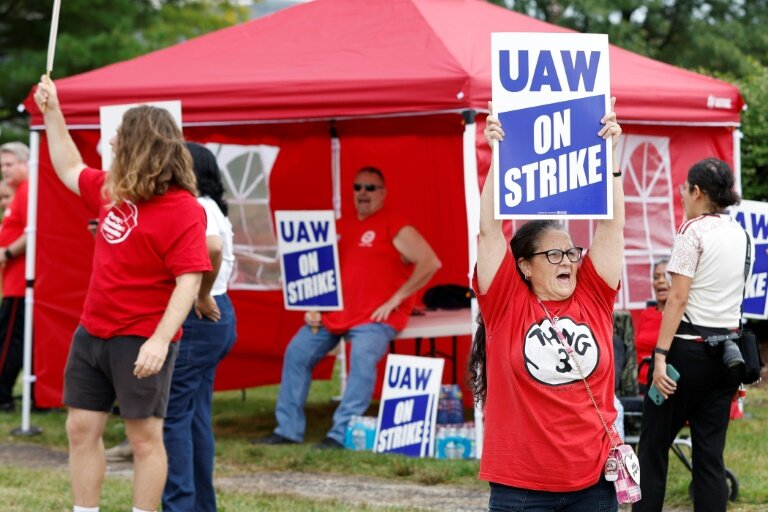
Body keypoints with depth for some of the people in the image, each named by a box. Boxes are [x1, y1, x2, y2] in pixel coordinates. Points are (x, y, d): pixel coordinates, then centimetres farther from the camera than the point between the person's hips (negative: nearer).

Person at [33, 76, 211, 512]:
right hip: (93, 332, 8)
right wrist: (52, 113, 24)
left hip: (141, 341, -8)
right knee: (82, 428, 10)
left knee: (145, 436, -2)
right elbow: (70, 170, 30)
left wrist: (160, 340, -29)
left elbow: (188, 281, -21)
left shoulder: (183, 209, -16)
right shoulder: (111, 189, 9)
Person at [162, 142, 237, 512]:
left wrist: (202, 296, -23)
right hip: (215, 316, 10)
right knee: (195, 415, 14)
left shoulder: (193, 208, -16)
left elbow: (212, 248, -34)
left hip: (197, 319, -10)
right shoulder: (208, 208, 16)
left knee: (173, 414, -7)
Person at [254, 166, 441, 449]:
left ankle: (342, 433, -31)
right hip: (332, 314, 7)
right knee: (296, 353, -4)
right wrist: (312, 306, 6)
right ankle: (288, 430, 2)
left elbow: (430, 263, -12)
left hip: (375, 317, -7)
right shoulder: (340, 227, 16)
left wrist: (395, 299, -13)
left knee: (362, 357, -32)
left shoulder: (393, 225, -4)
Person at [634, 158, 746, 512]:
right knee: (710, 452, 6)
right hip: (726, 349, 7)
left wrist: (661, 354, -17)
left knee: (653, 444, 2)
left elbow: (678, 299, -16)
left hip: (689, 347, -7)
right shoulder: (740, 234, 11)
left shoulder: (692, 231, -10)